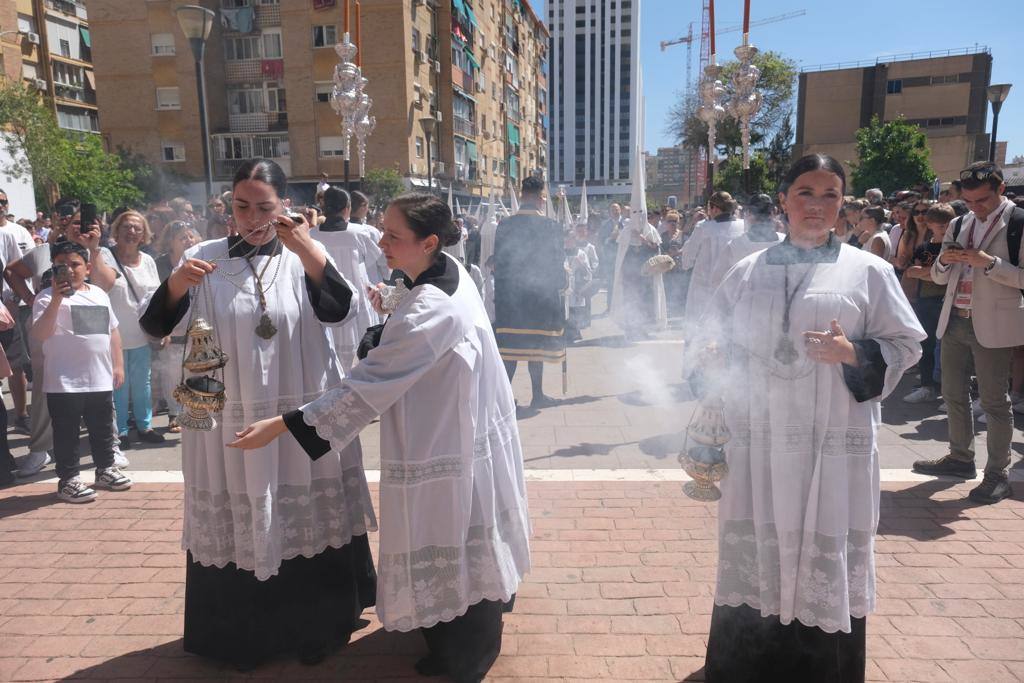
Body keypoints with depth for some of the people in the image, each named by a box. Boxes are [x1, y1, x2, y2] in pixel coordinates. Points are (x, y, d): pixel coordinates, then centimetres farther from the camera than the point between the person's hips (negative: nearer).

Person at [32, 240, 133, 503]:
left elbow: (112, 330, 17)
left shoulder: (99, 294, 11)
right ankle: (68, 479, 16)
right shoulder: (48, 297, -7)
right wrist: (56, 299, -28)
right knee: (67, 432, 4)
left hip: (101, 379, 5)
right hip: (64, 382, -5)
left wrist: (118, 365, 14)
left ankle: (105, 469, 32)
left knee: (102, 428, 17)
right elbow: (40, 334, -21)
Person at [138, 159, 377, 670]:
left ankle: (316, 625, 32)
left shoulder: (305, 256, 0)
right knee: (236, 526, 10)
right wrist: (178, 283, -26)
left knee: (310, 522, 11)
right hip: (229, 419, 0)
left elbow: (342, 310, -16)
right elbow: (158, 327, -6)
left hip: (303, 417, 0)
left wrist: (305, 248, -28)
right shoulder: (203, 258, 1)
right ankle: (239, 635, 31)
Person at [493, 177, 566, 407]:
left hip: (509, 295, 2)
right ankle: (537, 395, 18)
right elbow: (558, 260, -4)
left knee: (510, 345, 6)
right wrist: (559, 285, 12)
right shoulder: (550, 226, -9)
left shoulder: (504, 225, -1)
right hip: (541, 294, -2)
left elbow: (498, 261, 4)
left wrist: (501, 290, 14)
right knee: (536, 344, 10)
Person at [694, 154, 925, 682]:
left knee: (826, 561, 4)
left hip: (833, 445, -2)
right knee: (752, 556, 11)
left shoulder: (867, 272, 1)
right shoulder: (748, 271, 8)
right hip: (760, 441, 2)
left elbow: (905, 345, 2)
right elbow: (713, 342, 12)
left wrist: (852, 354, -16)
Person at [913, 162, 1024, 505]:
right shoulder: (958, 225, 12)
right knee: (953, 394, 13)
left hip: (992, 324, -6)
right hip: (955, 320, 7)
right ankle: (961, 457, 27)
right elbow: (938, 277, 15)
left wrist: (988, 262, -23)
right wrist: (944, 260, -6)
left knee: (994, 401, 0)